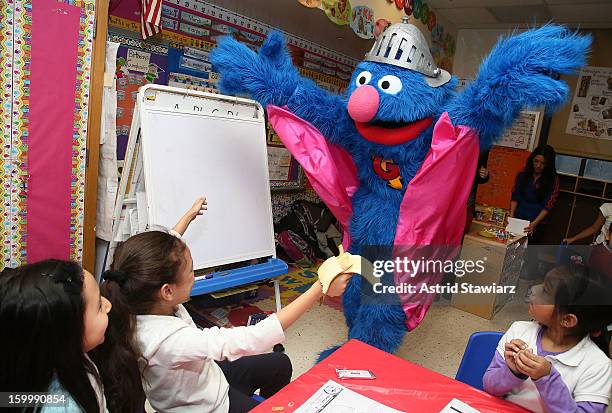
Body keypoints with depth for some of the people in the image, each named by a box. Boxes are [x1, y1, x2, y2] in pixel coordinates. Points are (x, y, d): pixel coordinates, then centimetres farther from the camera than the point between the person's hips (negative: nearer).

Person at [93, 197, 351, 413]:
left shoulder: (140, 301, -20)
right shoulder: (169, 340, -43)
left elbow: (165, 253, 2)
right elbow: (254, 339, -45)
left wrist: (189, 215, 16)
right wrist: (320, 289, -43)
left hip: (206, 379, 7)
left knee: (280, 364, 21)